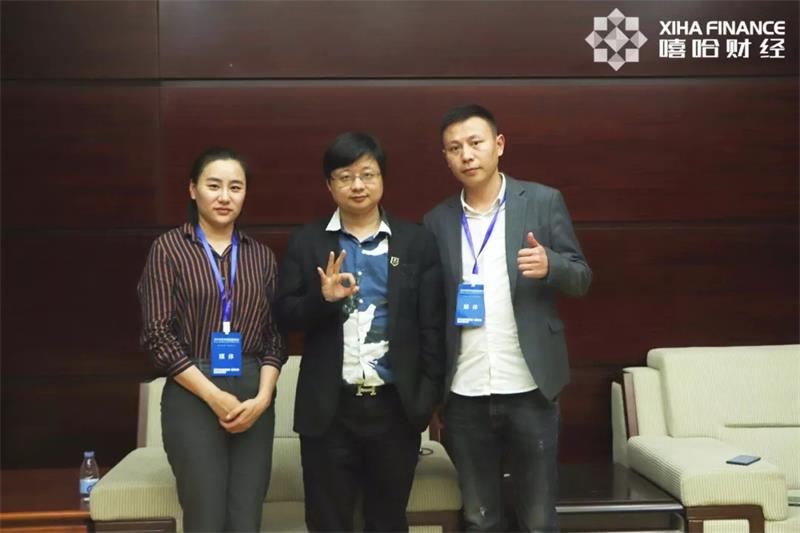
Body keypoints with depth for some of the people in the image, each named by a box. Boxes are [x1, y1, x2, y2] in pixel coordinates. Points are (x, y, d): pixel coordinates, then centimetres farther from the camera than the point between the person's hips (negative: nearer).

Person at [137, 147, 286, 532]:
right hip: (193, 398, -3)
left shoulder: (261, 255, 11)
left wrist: (262, 397, -7)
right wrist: (213, 396, -11)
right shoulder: (168, 248, 0)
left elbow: (274, 335, 8)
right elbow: (158, 334, -6)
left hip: (254, 399, 3)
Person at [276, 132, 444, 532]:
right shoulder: (306, 243, 4)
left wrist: (429, 396, -3)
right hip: (329, 408, 0)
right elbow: (287, 315, 2)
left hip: (396, 406, 0)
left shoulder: (417, 241, 3)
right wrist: (323, 298, -18)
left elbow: (432, 326, 2)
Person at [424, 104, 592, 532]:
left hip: (528, 388, -2)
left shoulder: (544, 201, 1)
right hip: (464, 395, 2)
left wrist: (549, 264, -22)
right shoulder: (437, 220, 7)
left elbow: (581, 278, 1)